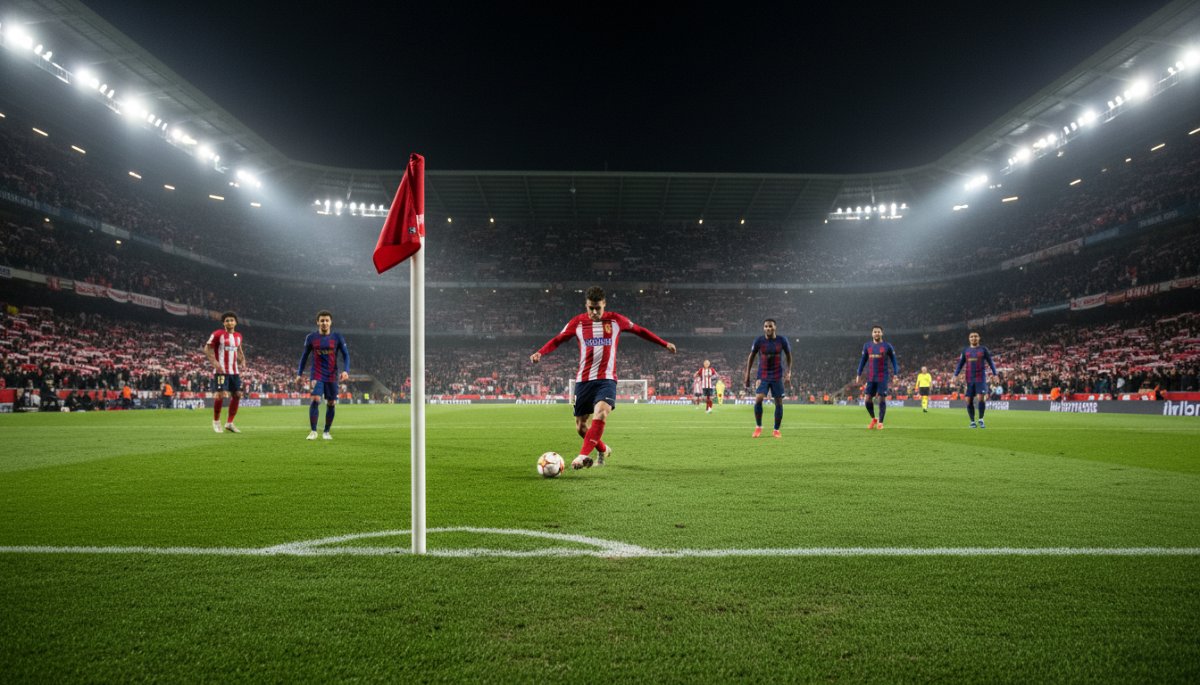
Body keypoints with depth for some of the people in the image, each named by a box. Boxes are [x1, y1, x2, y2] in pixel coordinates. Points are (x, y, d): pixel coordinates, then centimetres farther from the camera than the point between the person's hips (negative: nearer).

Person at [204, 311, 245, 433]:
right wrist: (214, 362, -18)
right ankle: (216, 421, 11)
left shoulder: (238, 336, 13)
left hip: (235, 371, 6)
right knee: (220, 395, -10)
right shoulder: (217, 334, -6)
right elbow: (207, 349, -6)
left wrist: (242, 360, 9)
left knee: (237, 395, 3)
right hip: (221, 370, -6)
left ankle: (229, 423, 14)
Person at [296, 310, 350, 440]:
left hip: (332, 377, 1)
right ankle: (313, 431, -7)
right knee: (315, 400, -18)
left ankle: (326, 432, 18)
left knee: (331, 404, 2)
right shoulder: (311, 338, 1)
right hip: (317, 375, -1)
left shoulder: (337, 337, 0)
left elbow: (346, 355, 2)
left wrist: (346, 371, -13)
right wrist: (299, 374, 9)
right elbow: (305, 356, 11)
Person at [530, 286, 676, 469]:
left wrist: (664, 344, 18)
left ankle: (584, 455, -28)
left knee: (600, 414, -29)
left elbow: (640, 331, 15)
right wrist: (540, 353, -15)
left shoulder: (615, 320, 3)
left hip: (607, 380, -2)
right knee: (581, 426, 6)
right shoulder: (577, 322, 3)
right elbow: (557, 340, 3)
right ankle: (603, 450, 33)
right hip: (583, 380, 2)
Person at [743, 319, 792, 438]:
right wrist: (747, 376, 1)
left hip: (777, 376, 1)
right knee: (758, 399, -16)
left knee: (779, 402, 1)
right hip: (763, 375, -1)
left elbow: (788, 356, 7)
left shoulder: (782, 340, -5)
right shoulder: (759, 341, -6)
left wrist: (788, 374, 0)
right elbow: (751, 357, 4)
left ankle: (776, 430, 14)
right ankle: (758, 427, 1)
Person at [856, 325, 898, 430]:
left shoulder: (887, 346, 0)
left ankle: (880, 422, 5)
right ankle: (873, 419, 18)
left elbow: (894, 360, 4)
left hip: (883, 378, -3)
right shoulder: (867, 346, 8)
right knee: (867, 399, -3)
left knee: (882, 399, -5)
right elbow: (863, 361, 14)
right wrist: (859, 375, 10)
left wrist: (895, 374, -5)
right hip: (870, 378, 3)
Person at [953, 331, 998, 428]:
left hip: (980, 379, -3)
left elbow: (990, 362, 6)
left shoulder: (983, 349, 5)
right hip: (969, 379, 3)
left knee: (980, 398, -17)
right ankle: (972, 421, 11)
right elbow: (960, 364, 12)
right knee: (969, 400, -1)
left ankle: (981, 419, -2)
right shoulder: (965, 350, 11)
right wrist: (956, 375, 1)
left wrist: (994, 374, -3)